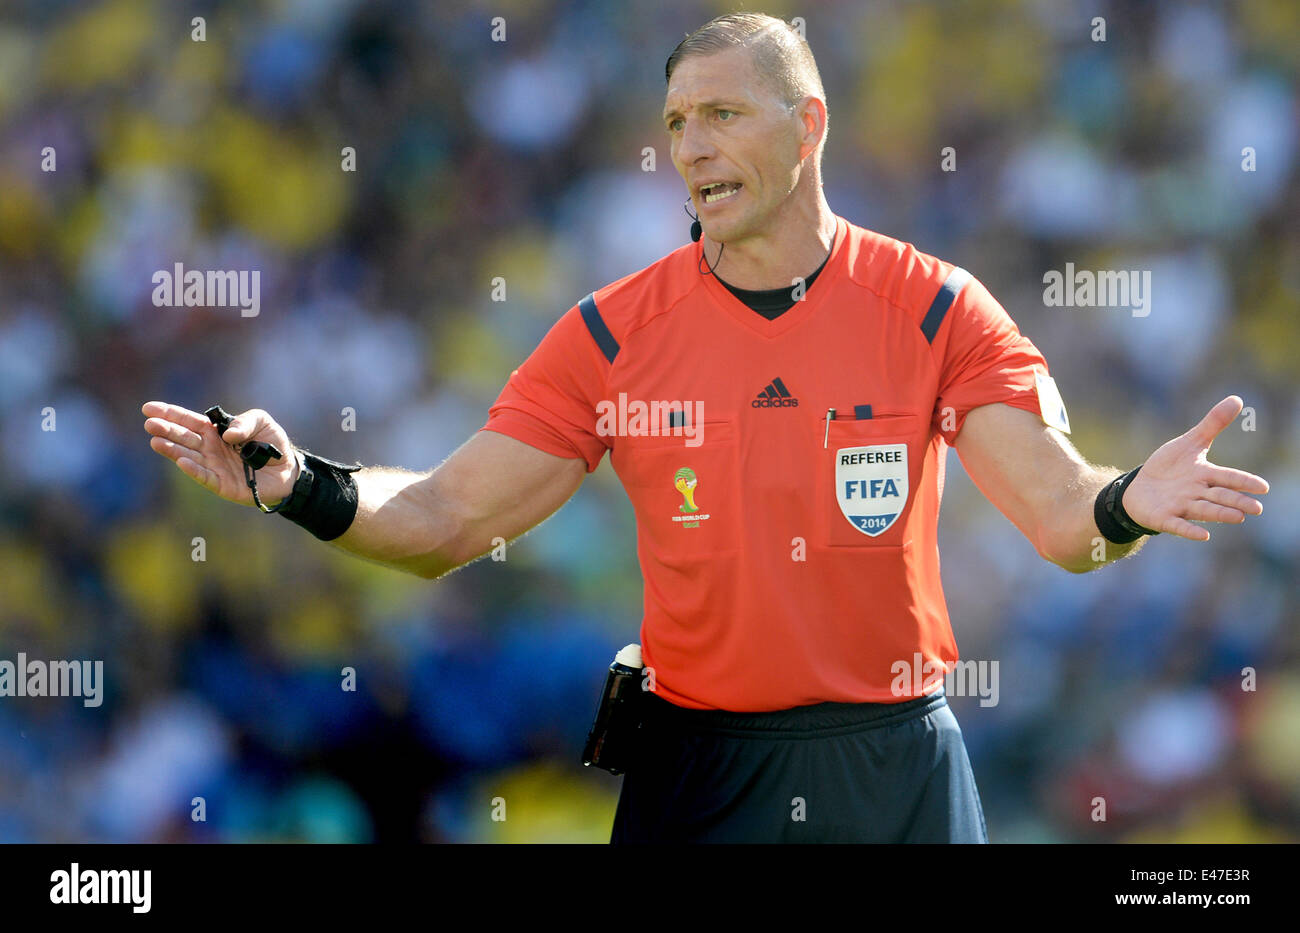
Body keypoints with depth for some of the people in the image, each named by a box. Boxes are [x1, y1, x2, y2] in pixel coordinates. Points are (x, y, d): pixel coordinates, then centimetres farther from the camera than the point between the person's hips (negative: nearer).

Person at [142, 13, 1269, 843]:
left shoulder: (935, 309, -3)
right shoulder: (616, 331, 1)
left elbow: (1059, 514, -12)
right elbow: (447, 519, 0)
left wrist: (1124, 504, -35)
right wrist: (306, 488, -18)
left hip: (899, 769, -1)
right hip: (700, 766, 1)